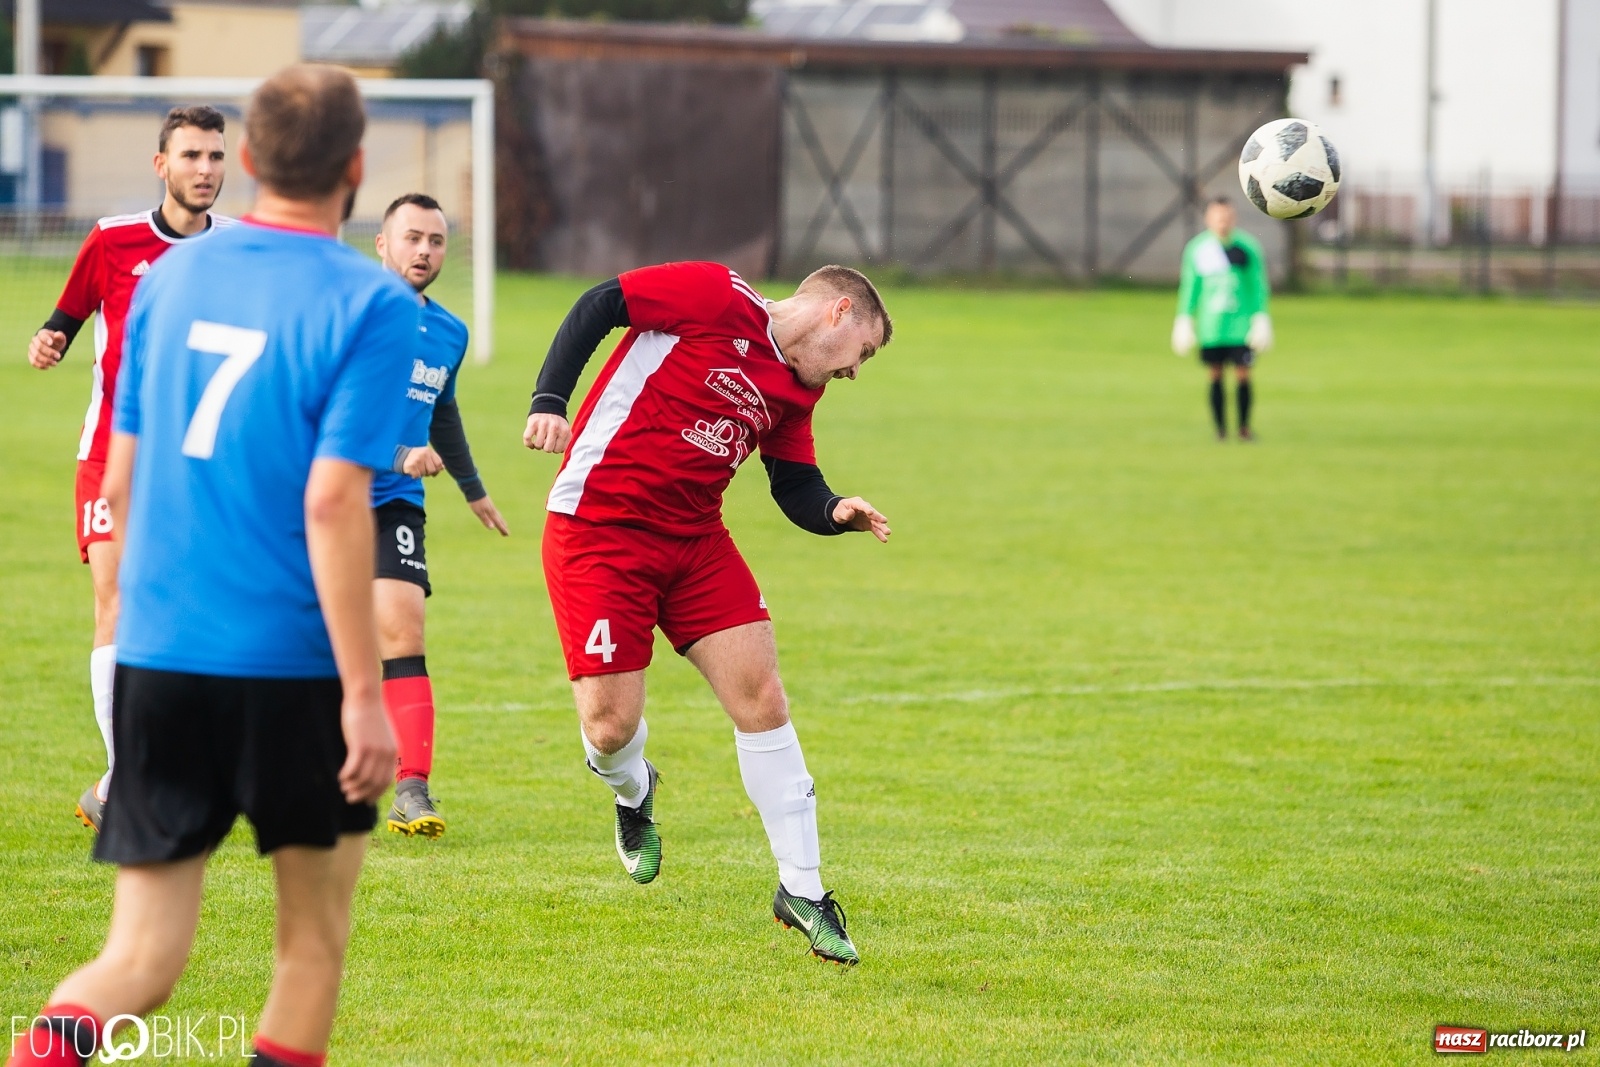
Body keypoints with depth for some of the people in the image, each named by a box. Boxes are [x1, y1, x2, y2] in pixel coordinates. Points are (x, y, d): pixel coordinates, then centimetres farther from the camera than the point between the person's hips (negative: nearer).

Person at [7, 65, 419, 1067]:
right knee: (315, 942, 15)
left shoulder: (171, 278, 8)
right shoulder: (369, 304, -10)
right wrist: (364, 694, -14)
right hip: (292, 666, -4)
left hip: (156, 657, 4)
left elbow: (119, 477, 13)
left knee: (144, 955, 3)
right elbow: (332, 501, -17)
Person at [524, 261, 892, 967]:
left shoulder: (797, 392, 12)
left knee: (762, 700, -3)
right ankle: (634, 793, 28)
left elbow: (797, 491, 14)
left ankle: (802, 890, 7)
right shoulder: (719, 300, -11)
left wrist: (838, 511, -9)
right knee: (611, 725, -10)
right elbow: (599, 305, -14)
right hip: (599, 530, -7)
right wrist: (550, 399, -24)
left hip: (695, 539, 7)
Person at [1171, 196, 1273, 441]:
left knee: (1243, 375, -4)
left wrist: (1261, 318, -2)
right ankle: (1220, 428, 11)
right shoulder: (1196, 249, 3)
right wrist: (1184, 319, 8)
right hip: (1210, 326, 1)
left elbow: (1258, 285, 4)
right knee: (1215, 376, 3)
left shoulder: (1248, 248, -1)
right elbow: (1189, 286, 11)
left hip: (1241, 326, -1)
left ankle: (1244, 427, 10)